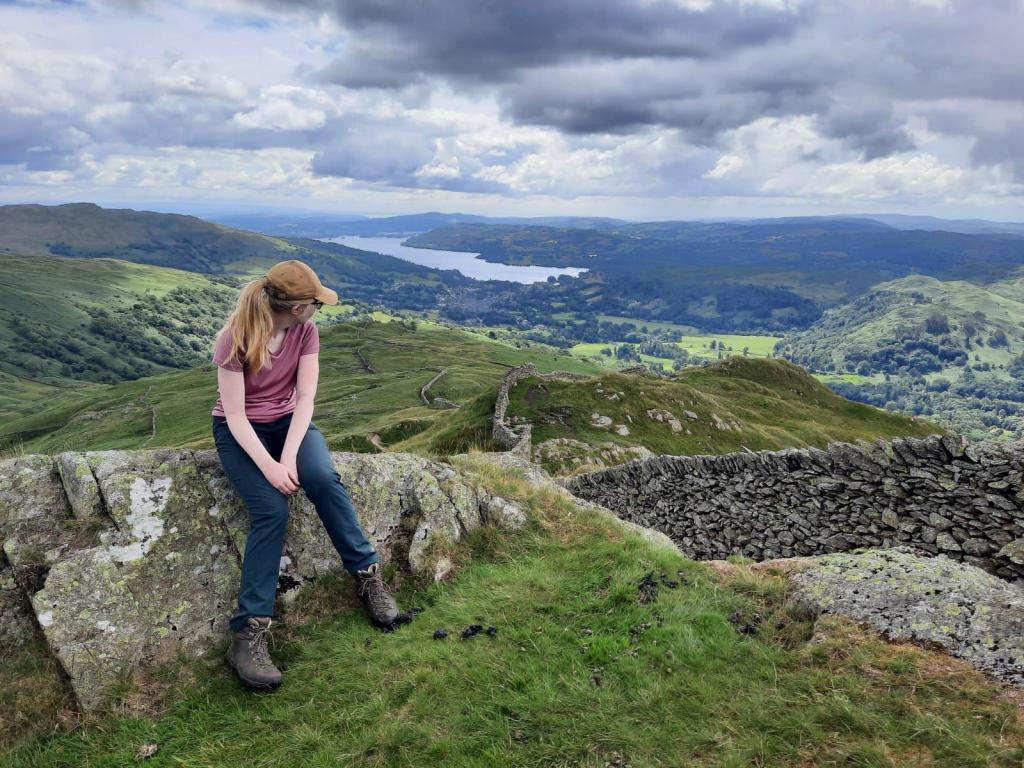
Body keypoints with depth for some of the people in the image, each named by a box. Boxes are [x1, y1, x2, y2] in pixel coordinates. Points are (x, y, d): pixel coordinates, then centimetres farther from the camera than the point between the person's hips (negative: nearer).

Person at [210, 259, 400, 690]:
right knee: (272, 509, -27)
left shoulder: (306, 331, -9)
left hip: (288, 421, 3)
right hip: (240, 431, -3)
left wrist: (289, 457, -24)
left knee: (322, 478, -29)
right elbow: (235, 415, -20)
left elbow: (305, 400, -12)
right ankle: (250, 631, -24)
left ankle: (367, 573, -16)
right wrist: (269, 467, -31)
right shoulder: (235, 339, -21)